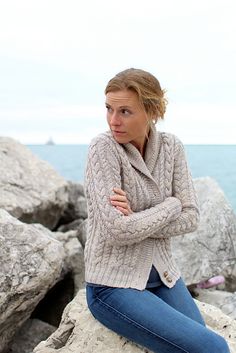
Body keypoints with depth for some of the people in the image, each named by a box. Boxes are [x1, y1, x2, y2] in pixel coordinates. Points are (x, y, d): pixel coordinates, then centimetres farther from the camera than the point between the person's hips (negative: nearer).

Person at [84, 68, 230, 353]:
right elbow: (117, 231, -24)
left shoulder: (171, 147, -2)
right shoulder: (103, 148, -17)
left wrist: (138, 220, -19)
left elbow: (191, 218, -5)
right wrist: (171, 205, -13)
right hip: (114, 285, -5)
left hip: (162, 276, 5)